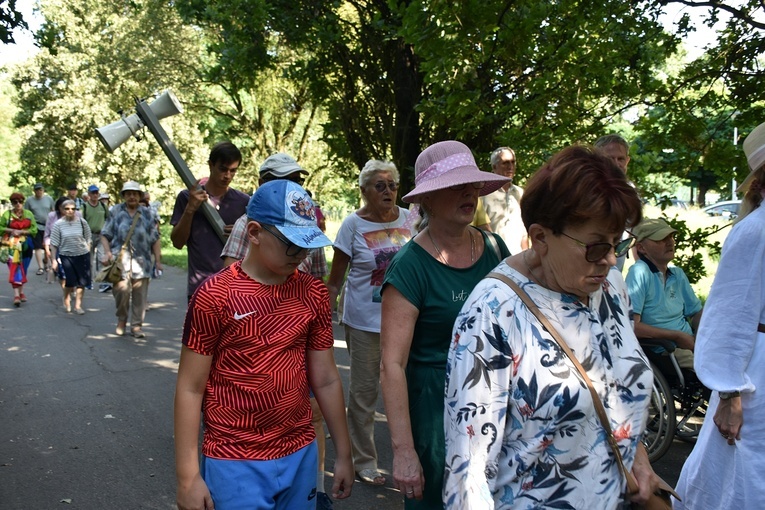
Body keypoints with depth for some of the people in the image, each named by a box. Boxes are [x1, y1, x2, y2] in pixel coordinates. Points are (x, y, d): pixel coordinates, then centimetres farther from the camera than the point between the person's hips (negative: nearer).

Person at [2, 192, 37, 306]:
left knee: (23, 269, 9)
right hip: (12, 245, -2)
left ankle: (21, 292, 25)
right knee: (14, 268, -9)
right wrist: (11, 231, -12)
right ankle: (16, 295, -13)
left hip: (26, 245, 2)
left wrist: (21, 232, -12)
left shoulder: (28, 214, 6)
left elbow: (34, 229, 2)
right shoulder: (7, 214, 2)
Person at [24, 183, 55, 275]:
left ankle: (45, 263, 33)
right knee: (38, 247, -6)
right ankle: (40, 267, -4)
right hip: (36, 227, -1)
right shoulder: (29, 200, 1)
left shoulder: (49, 199, 4)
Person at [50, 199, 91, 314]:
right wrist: (54, 260, -4)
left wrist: (87, 250, 2)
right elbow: (54, 244, -2)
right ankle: (67, 301, 26)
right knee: (70, 281, -1)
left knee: (81, 282, 4)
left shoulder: (82, 222, -3)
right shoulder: (58, 224, -5)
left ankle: (78, 305, 17)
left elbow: (88, 238, 7)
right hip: (66, 256, -1)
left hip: (82, 255, 1)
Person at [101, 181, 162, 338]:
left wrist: (158, 259, 5)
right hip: (120, 260, -1)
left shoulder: (147, 214, 12)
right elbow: (105, 234, 11)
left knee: (140, 296, 1)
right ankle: (121, 320, 14)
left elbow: (155, 239, 11)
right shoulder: (116, 212, 9)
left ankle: (136, 326, 13)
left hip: (142, 261, 2)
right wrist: (107, 252, -4)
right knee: (122, 291, -12)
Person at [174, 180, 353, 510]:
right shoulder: (215, 296, -13)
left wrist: (343, 454, 9)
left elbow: (326, 379, 5)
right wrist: (188, 476, -10)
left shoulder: (313, 293, 0)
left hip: (300, 455, 5)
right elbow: (190, 388, -9)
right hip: (235, 463, -4)